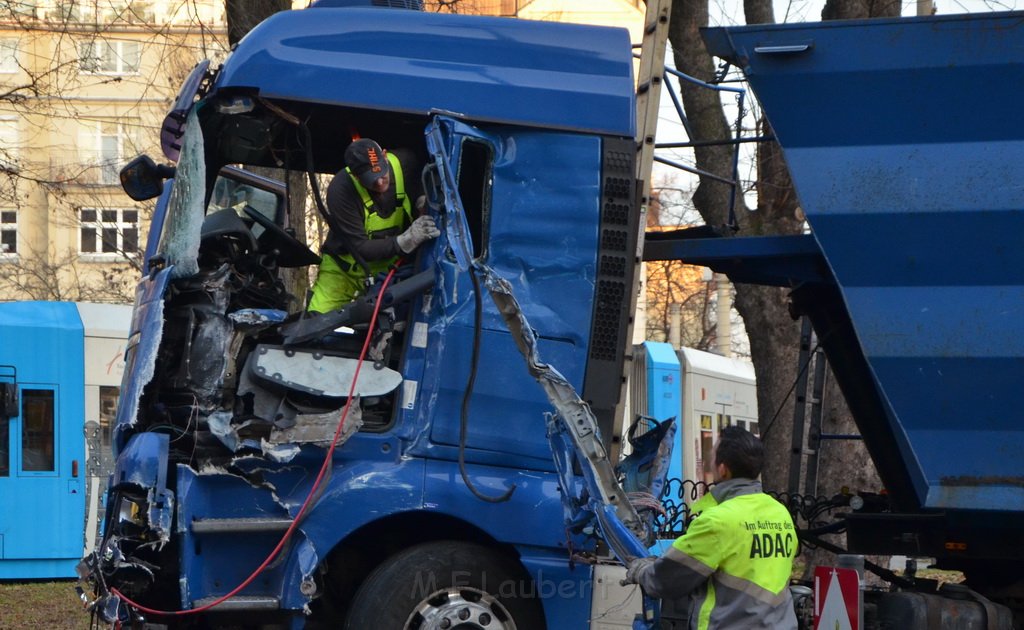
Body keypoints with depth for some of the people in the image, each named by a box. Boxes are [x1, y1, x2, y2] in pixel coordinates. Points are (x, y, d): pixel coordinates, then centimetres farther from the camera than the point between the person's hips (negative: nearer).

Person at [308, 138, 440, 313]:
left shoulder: (405, 163, -16)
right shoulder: (340, 189, -27)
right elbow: (360, 248, -27)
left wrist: (423, 200, -19)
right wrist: (404, 241, -41)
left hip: (390, 264, 3)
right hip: (345, 270, -3)